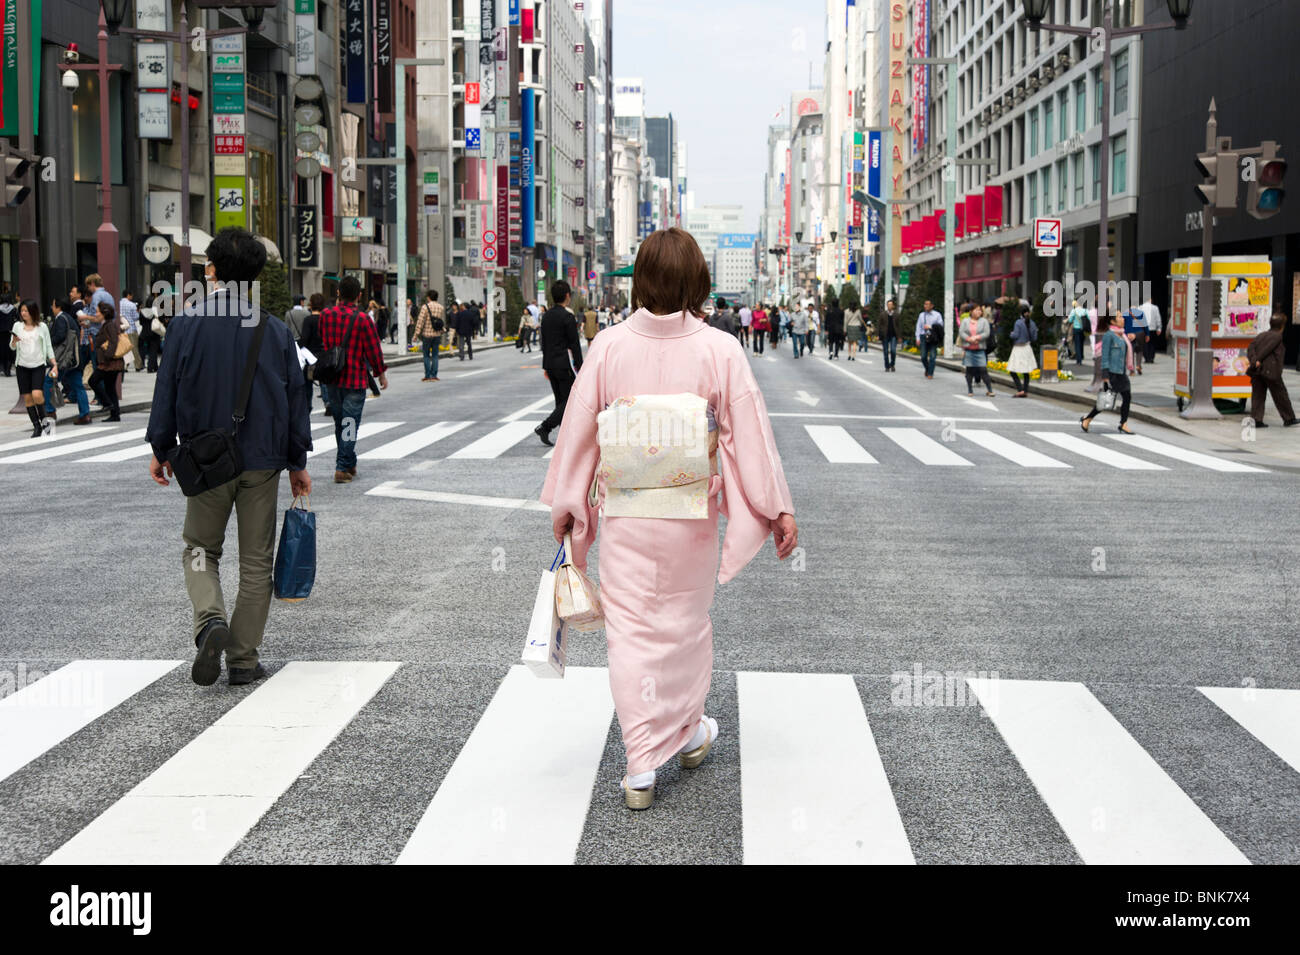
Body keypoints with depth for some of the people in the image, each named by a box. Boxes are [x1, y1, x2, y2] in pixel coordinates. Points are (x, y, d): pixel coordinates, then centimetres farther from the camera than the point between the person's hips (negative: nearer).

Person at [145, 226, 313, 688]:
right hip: (263, 460, 1)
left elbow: (167, 388, -2)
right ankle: (244, 659, 11)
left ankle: (210, 621, -12)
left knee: (200, 548, 15)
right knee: (256, 560, 9)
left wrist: (160, 449, 10)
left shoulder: (186, 324, -6)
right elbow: (296, 396, 3)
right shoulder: (276, 329, -1)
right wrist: (298, 462, 11)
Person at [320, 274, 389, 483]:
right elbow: (373, 349, -9)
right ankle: (342, 468, -6)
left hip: (331, 378, 5)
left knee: (339, 422, 16)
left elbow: (322, 343, 11)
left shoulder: (326, 315, -1)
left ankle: (349, 464, 26)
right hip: (355, 378, -4)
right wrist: (381, 373, 2)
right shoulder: (362, 319, -14)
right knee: (350, 424, -1)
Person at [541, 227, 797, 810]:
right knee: (685, 621, 20)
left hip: (623, 516, 0)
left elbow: (579, 429, -1)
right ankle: (689, 733, 39)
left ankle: (640, 768, 7)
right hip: (692, 515, 1)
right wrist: (780, 509, 1)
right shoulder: (720, 351, -10)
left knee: (630, 630, 6)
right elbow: (750, 433, -7)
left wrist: (564, 503, 11)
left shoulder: (609, 347, -8)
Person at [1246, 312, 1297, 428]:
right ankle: (1289, 419, 16)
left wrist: (1253, 360, -10)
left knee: (1258, 395, 6)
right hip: (1271, 370, -6)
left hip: (1257, 371, 6)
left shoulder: (1262, 335, 15)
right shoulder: (1277, 336, -5)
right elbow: (1267, 349, -16)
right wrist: (1257, 360, -16)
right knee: (1281, 396, 6)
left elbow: (1251, 347, 3)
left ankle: (1256, 419, -2)